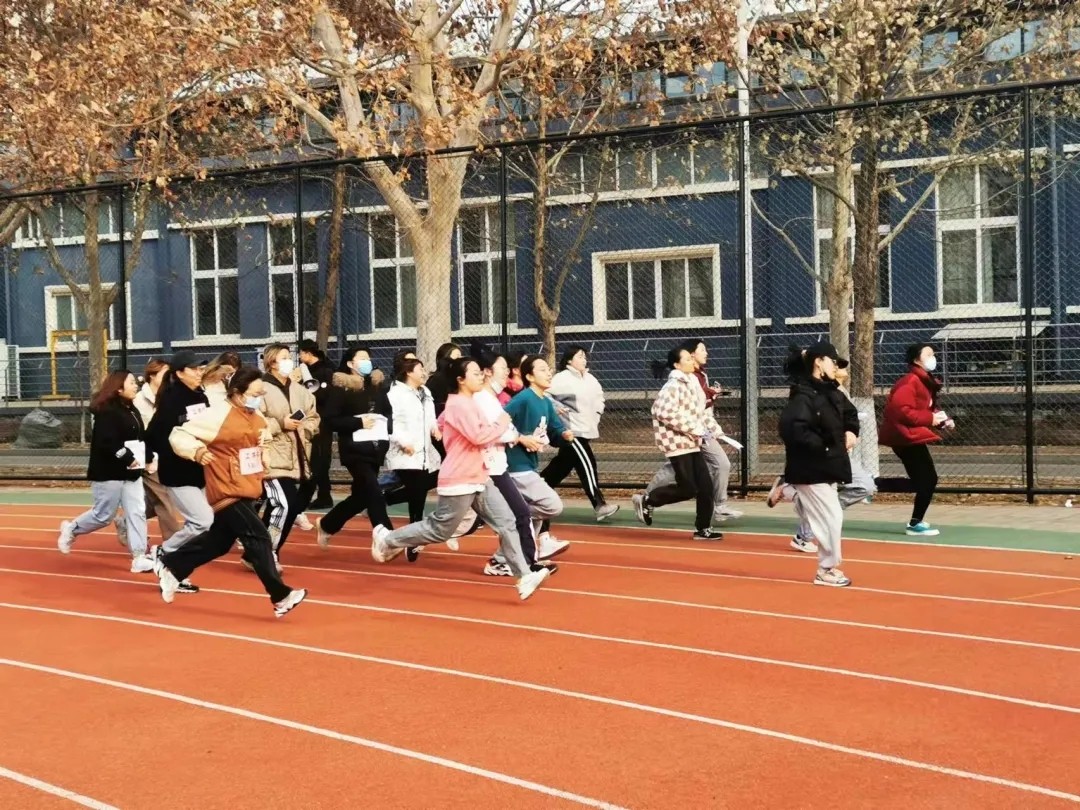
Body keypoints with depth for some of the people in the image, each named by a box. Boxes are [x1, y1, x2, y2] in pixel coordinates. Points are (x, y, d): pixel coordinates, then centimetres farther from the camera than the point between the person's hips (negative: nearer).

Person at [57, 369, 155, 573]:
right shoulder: (107, 411, -16)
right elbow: (107, 442, -25)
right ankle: (71, 529, 28)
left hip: (131, 473, 8)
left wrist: (148, 459, 6)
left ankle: (139, 558, 2)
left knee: (137, 512, 1)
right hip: (109, 473, -8)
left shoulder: (132, 410, 13)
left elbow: (141, 437, 16)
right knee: (104, 515, 2)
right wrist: (128, 458, -24)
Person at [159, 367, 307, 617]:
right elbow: (178, 435, -15)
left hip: (246, 491, 9)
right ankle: (280, 597, -12)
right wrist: (197, 451, -32)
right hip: (228, 492, -9)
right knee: (258, 538, -15)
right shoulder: (218, 415, -16)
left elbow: (263, 434, 31)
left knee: (218, 541, 18)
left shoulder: (257, 417, 8)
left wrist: (266, 437, 8)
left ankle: (170, 566, 36)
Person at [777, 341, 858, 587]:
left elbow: (850, 413, 29)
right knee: (830, 518, -3)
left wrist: (850, 431, 7)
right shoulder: (803, 395, -19)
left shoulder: (832, 392, 11)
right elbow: (791, 428, -32)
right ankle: (827, 569, 9)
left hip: (826, 467, 9)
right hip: (810, 470, -9)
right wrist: (823, 447, -24)